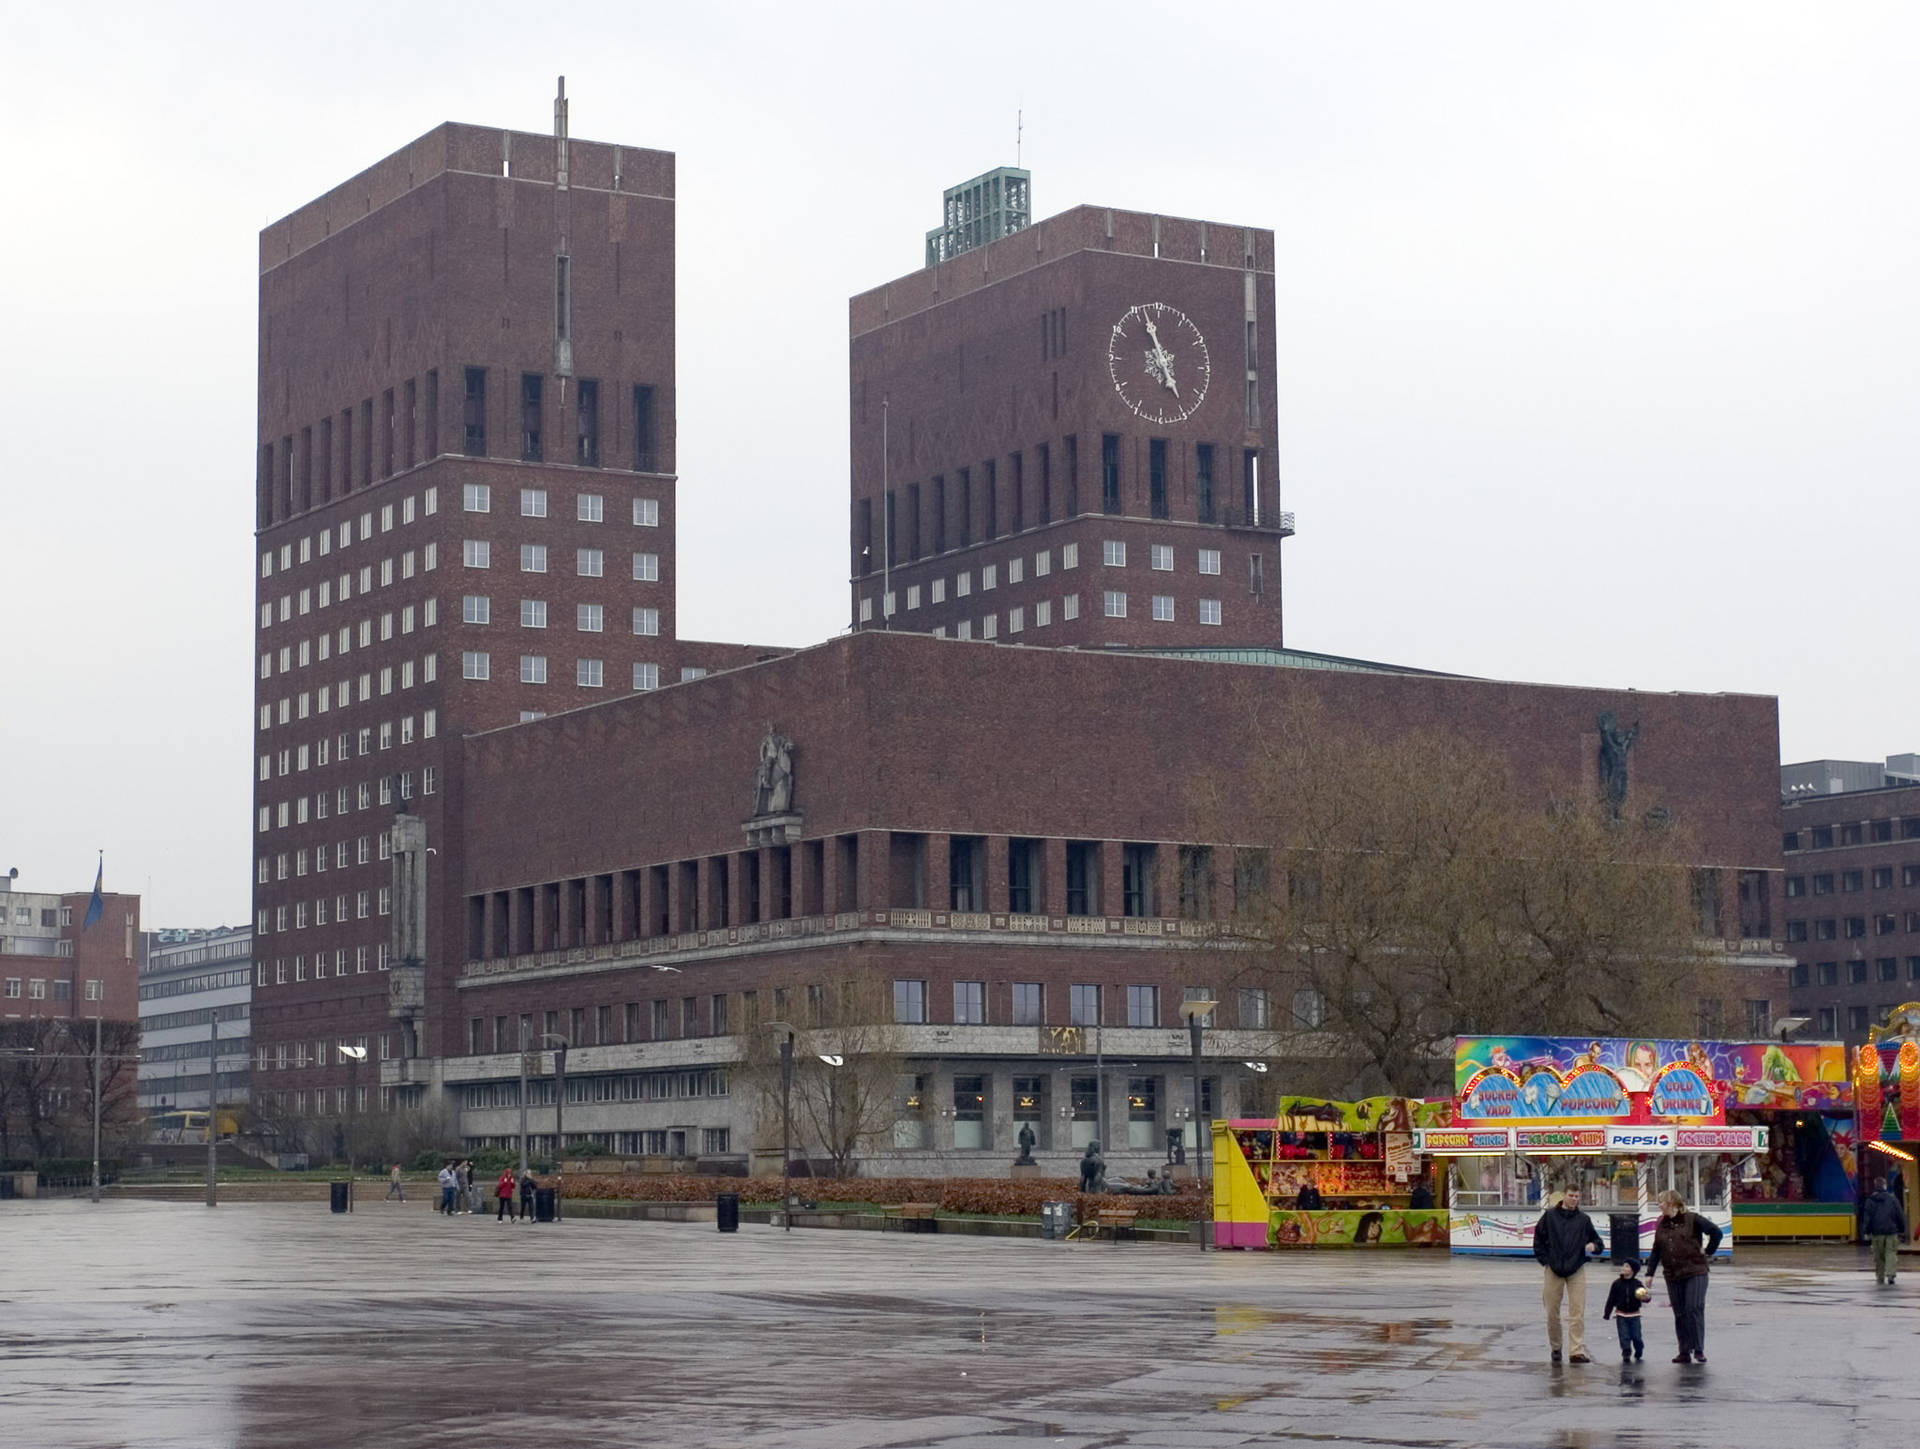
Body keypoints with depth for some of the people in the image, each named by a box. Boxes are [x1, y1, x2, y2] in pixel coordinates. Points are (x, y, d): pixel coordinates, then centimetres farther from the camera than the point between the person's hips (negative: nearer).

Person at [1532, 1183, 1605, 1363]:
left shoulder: (1583, 1220, 7)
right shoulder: (1549, 1216, 3)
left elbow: (1597, 1241, 13)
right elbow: (1538, 1239, 6)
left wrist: (1594, 1245, -10)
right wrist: (1544, 1261, -2)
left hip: (1576, 1271, 0)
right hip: (1553, 1270, 0)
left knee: (1578, 1313, -7)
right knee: (1552, 1313, 6)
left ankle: (1577, 1351, -8)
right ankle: (1555, 1348, 22)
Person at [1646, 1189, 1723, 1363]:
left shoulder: (1692, 1219, -4)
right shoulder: (1661, 1225, 12)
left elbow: (1716, 1232, -6)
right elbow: (1656, 1251, 15)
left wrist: (1708, 1251, -4)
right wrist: (1649, 1273, 11)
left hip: (1695, 1272, -5)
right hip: (1672, 1275, 5)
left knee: (1694, 1309, -11)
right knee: (1679, 1314, 5)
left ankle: (1699, 1350, -4)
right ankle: (1684, 1351, 10)